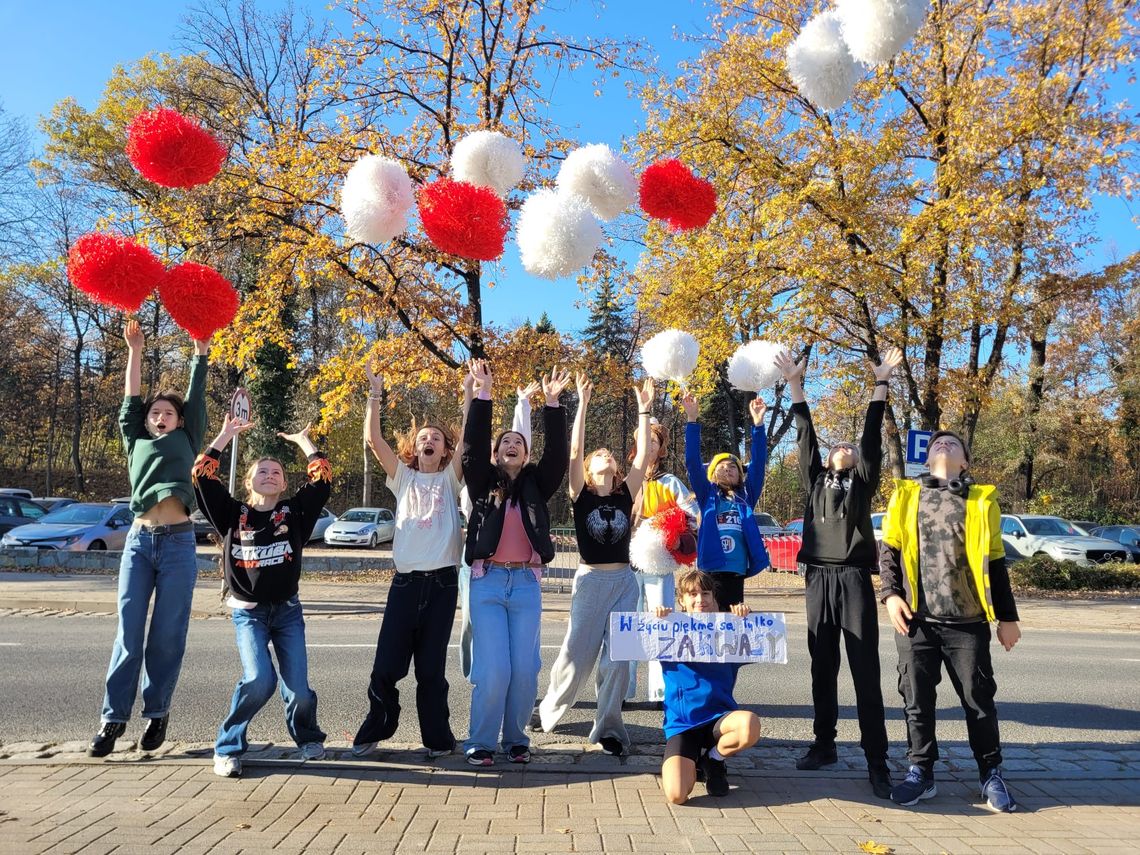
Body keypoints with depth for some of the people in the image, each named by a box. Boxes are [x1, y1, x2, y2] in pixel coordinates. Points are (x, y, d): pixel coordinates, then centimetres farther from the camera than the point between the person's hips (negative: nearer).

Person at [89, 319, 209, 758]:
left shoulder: (187, 442, 14)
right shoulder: (136, 443, 18)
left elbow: (197, 399, 11)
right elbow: (131, 401, 17)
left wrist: (200, 351, 12)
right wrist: (135, 351, 16)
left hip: (178, 543, -2)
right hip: (139, 540, 2)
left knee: (167, 634, 2)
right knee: (129, 631, 0)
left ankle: (157, 713, 14)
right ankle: (114, 717, 8)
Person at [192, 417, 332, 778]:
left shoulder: (294, 511, 3)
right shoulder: (233, 513, 3)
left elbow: (323, 477, -4)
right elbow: (202, 476, -3)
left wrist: (302, 440, 6)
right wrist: (225, 435, 1)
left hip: (288, 611, 1)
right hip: (248, 612, -1)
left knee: (298, 688, -5)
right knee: (259, 680, -22)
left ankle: (308, 737, 28)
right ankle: (228, 747, 3)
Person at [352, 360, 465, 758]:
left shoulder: (450, 478, 7)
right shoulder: (403, 477, 10)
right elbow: (373, 438, -1)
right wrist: (375, 395, -7)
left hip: (442, 581, -1)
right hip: (406, 581, 1)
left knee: (431, 667, 5)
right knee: (386, 665, 1)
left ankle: (438, 737, 20)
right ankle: (375, 729, 23)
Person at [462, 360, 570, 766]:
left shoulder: (536, 485, 11)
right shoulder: (483, 482, 8)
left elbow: (557, 454, -1)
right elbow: (472, 446, -4)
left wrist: (552, 403, -9)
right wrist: (483, 394, -11)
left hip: (526, 583, 2)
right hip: (488, 582, -2)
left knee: (525, 668, 2)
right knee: (492, 668, -6)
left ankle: (515, 738, 20)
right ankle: (481, 741, 11)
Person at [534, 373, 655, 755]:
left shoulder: (625, 495, 8)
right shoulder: (581, 495, 1)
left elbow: (643, 455, 0)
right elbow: (574, 450, -10)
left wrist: (644, 410, -4)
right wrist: (583, 404, -12)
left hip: (624, 581, 2)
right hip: (590, 580, -2)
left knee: (617, 657, -2)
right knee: (577, 653, 4)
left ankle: (608, 727, 9)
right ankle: (550, 709, 29)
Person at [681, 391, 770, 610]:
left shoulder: (746, 495, 15)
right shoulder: (708, 495, 10)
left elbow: (758, 463, 6)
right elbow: (692, 462, 0)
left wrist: (758, 424, -4)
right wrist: (692, 419, -8)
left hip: (737, 574, 2)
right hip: (711, 572, -2)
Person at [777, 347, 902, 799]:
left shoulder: (863, 482, 13)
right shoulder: (815, 480, 17)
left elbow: (873, 435, 6)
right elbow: (805, 437, 12)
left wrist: (881, 383, 1)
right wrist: (796, 385, 8)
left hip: (855, 578, -2)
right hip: (819, 577, 2)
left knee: (865, 672, -4)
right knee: (822, 667, 9)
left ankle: (876, 761, -2)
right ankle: (824, 744, 21)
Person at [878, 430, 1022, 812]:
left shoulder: (981, 500, 8)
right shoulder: (906, 495, 9)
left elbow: (994, 563, 11)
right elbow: (888, 550, 8)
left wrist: (1007, 617, 10)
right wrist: (890, 595, -4)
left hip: (968, 621, 0)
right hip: (916, 619, 1)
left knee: (979, 700, 6)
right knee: (917, 700, 6)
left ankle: (991, 775, 23)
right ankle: (921, 772, 20)